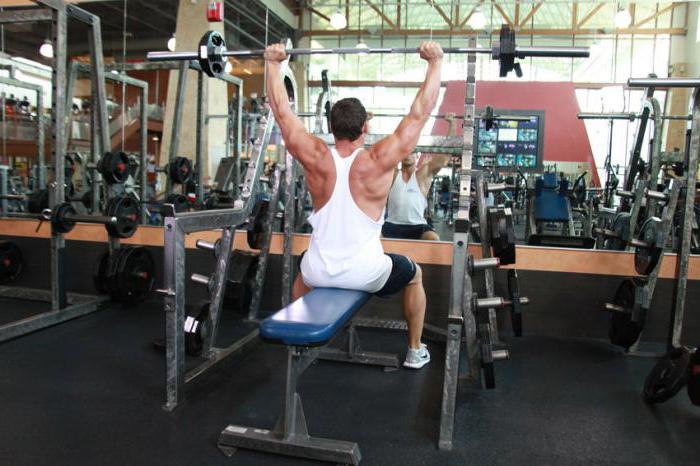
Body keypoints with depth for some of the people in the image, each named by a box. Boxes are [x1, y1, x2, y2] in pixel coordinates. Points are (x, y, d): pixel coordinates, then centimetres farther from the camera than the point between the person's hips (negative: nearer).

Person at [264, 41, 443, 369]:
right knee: (414, 275, 29)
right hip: (366, 273, -2)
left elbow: (282, 111, 0)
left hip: (320, 272, 3)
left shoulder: (316, 160, -11)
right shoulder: (377, 162, -17)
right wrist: (435, 63, -3)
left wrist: (273, 64, 10)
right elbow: (419, 113, -11)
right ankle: (415, 351, 36)